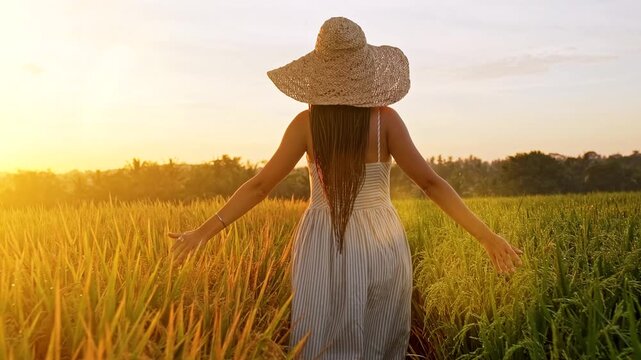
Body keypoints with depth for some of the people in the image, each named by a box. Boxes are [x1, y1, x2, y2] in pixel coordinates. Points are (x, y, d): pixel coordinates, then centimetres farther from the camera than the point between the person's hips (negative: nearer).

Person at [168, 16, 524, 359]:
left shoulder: (306, 123, -6)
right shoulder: (385, 119, -7)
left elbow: (259, 185, -5)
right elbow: (430, 182, -9)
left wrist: (204, 231, 2)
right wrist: (487, 236, -4)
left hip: (322, 249, 0)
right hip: (381, 246, 1)